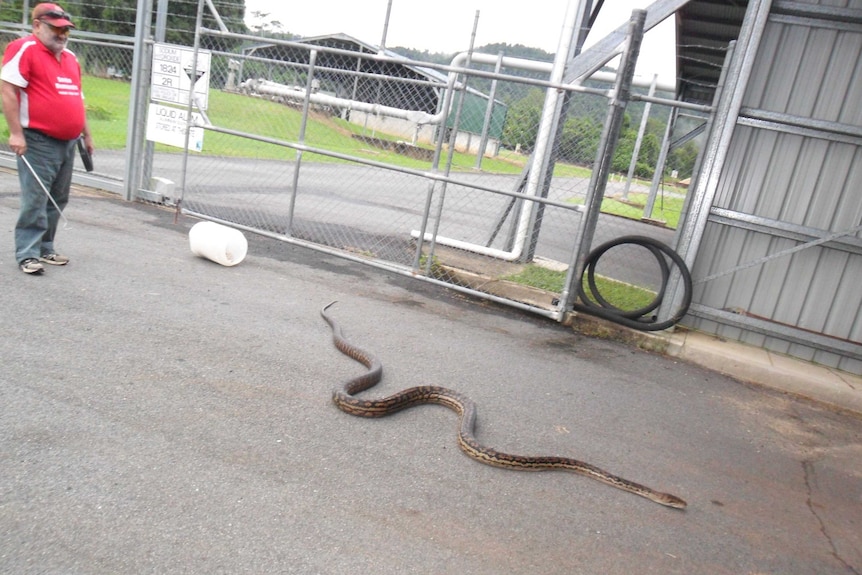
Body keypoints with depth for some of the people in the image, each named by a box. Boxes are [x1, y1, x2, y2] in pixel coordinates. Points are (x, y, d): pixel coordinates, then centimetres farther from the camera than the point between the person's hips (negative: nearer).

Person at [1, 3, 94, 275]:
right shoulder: (24, 49, -7)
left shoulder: (70, 57, 17)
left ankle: (44, 249, 22)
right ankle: (27, 254, 1)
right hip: (38, 142, -8)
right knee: (35, 200, -7)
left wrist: (86, 134, 23)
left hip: (67, 143, 8)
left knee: (57, 201, 12)